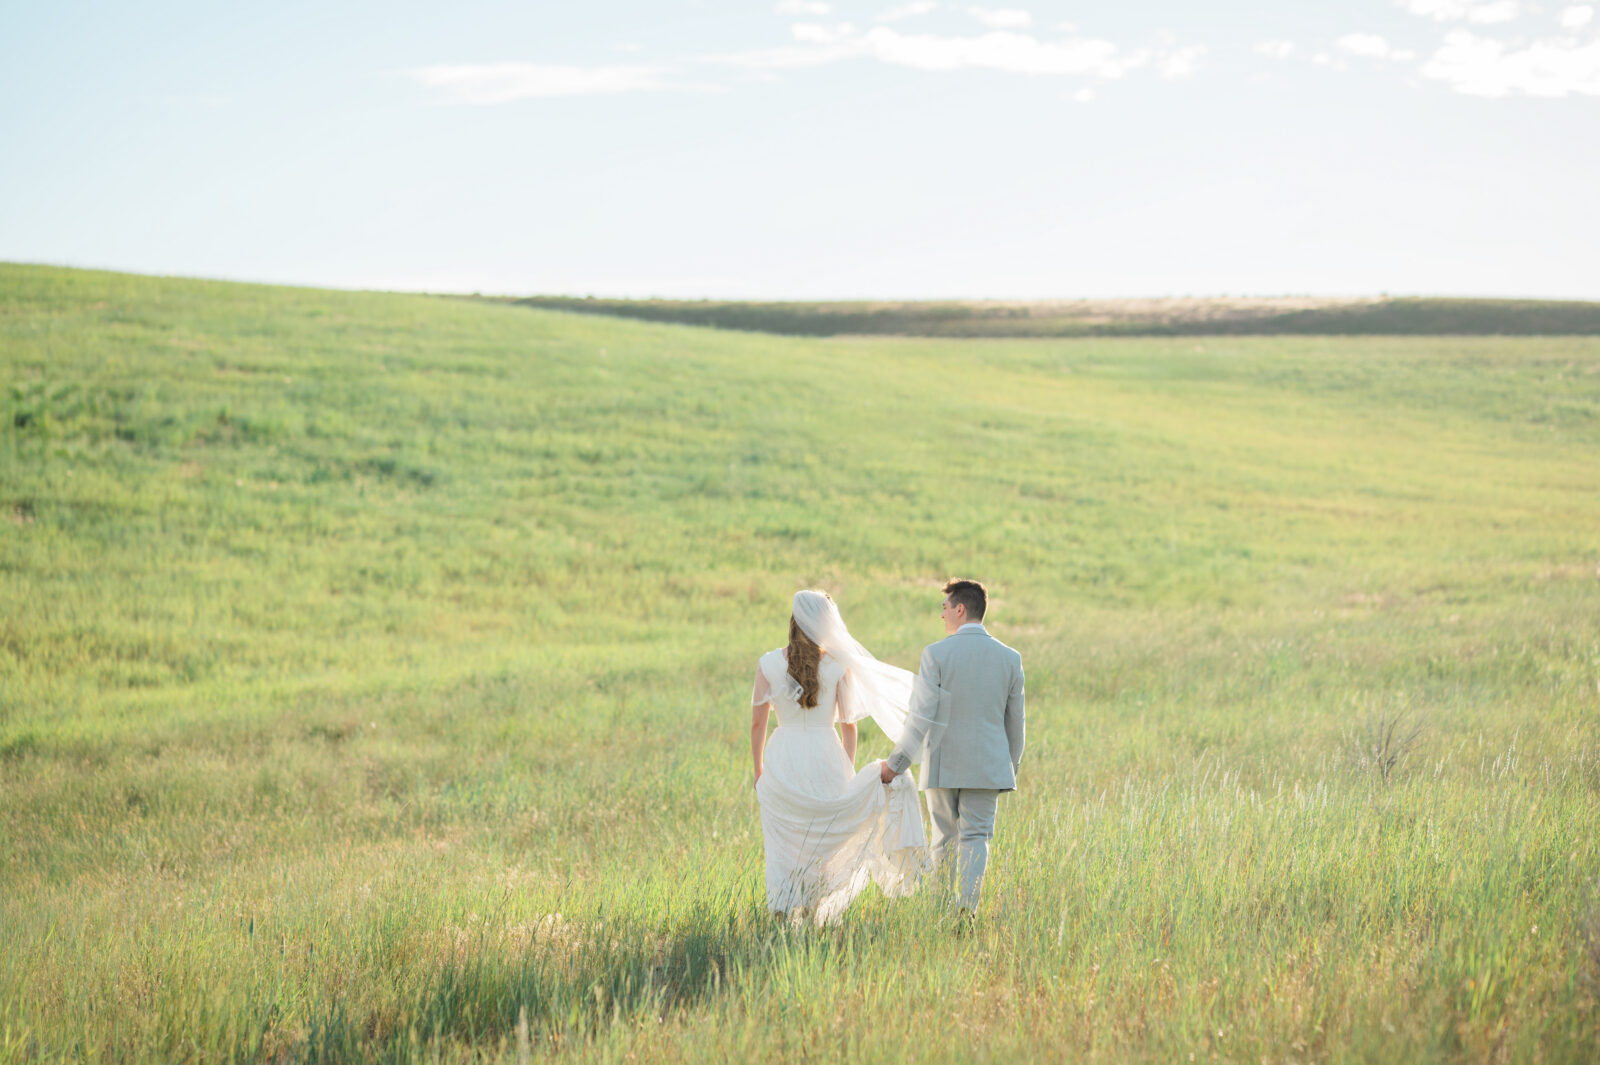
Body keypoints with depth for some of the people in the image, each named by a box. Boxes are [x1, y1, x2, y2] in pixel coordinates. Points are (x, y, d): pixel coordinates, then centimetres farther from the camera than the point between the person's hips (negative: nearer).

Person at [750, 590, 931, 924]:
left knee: (783, 845, 11)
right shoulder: (839, 666, -5)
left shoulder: (768, 664, -3)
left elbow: (757, 723, 0)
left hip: (782, 762, 1)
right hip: (825, 761, -1)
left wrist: (758, 771, 11)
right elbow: (848, 725, -1)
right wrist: (849, 772, 11)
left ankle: (784, 915, 7)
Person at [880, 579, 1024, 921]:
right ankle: (966, 910, -14)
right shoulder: (1009, 658, 1)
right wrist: (1012, 765, 21)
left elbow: (922, 717, -12)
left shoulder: (936, 654, -9)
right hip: (987, 765, 1)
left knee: (945, 840, 12)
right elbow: (1015, 722, 7)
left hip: (943, 765, -1)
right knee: (976, 837, 2)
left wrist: (895, 763, -5)